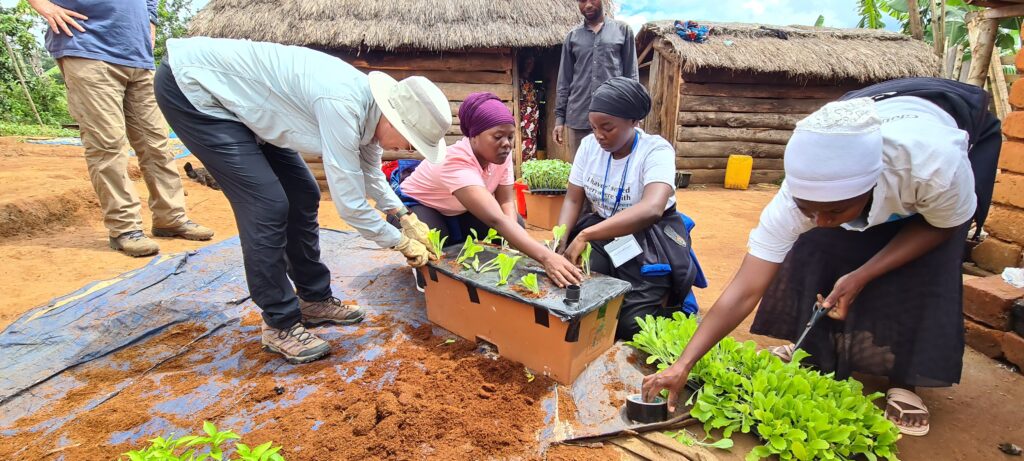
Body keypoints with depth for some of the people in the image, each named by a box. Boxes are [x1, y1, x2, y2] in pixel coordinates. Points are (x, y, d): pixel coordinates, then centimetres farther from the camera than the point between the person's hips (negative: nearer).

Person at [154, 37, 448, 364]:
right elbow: (349, 203, -29)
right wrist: (402, 243, -15)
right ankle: (280, 324, -1)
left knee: (302, 196, 5)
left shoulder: (368, 103, -6)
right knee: (268, 205, -17)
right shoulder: (343, 105, -34)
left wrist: (406, 218, 5)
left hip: (236, 93, 9)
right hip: (190, 85, -9)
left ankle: (315, 300, 20)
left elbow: (369, 173, 12)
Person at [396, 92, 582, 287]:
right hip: (418, 207, -6)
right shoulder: (455, 161, -41)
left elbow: (506, 202, -14)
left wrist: (513, 241, -37)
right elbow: (495, 219, -52)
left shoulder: (501, 154, -19)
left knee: (516, 224, -15)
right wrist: (546, 257, -62)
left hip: (459, 213, 6)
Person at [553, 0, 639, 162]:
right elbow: (564, 81, 13)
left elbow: (631, 75, 7)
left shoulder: (622, 30, 9)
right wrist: (559, 117, 5)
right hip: (577, 117, 2)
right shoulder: (572, 37, 13)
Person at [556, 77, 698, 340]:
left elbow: (651, 209, -39)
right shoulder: (589, 145, -3)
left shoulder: (656, 150, -21)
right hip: (603, 233, 5)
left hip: (650, 240, -4)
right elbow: (573, 200, 0)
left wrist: (585, 235, -45)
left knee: (631, 325, -17)